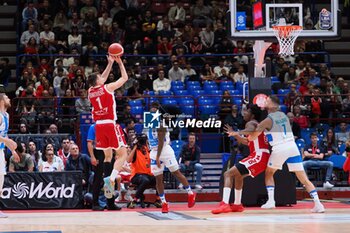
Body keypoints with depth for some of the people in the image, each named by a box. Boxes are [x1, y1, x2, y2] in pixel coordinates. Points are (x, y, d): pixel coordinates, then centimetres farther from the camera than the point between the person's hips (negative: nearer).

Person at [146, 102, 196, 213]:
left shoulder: (160, 123, -14)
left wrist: (158, 157, -22)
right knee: (158, 178, 3)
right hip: (154, 151, 7)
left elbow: (161, 141, -19)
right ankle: (164, 203, 9)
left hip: (165, 150, -7)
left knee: (176, 173, -3)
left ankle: (190, 193, 10)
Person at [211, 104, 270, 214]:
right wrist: (235, 134, 31)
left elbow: (251, 130, -31)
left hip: (258, 157, -10)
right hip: (263, 157, 10)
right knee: (238, 175, 30)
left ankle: (225, 204, -27)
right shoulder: (256, 125, 26)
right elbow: (247, 142, 37)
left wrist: (238, 133, -45)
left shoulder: (251, 123, -4)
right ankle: (237, 205, 31)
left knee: (228, 174, -13)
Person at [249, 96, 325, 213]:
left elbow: (251, 138, 0)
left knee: (268, 174, 20)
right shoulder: (283, 115, 15)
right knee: (304, 178, 2)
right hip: (292, 146, 5)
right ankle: (318, 204, -9)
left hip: (279, 149, -5)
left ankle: (270, 201, 7)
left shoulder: (268, 120, -3)